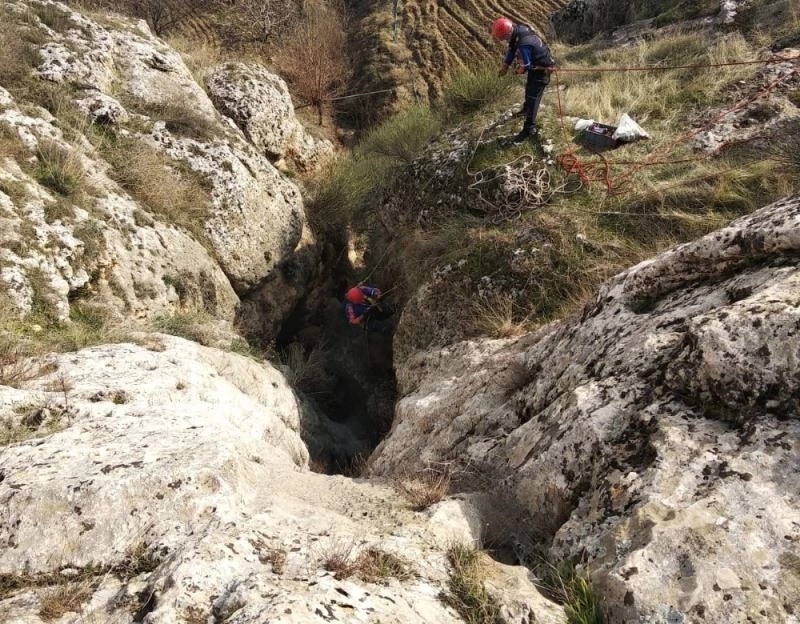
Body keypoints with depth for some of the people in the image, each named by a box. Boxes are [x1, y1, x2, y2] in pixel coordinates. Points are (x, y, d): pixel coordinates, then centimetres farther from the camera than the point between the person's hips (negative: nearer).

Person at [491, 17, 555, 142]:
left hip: (542, 69, -10)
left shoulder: (523, 44, -40)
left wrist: (519, 71, -5)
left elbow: (525, 66, -27)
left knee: (533, 97, -7)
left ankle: (529, 128, -2)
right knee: (529, 88, 30)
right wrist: (505, 66, -1)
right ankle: (526, 109, 56)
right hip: (535, 64, 10)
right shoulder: (518, 29, -13)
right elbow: (511, 49, 2)